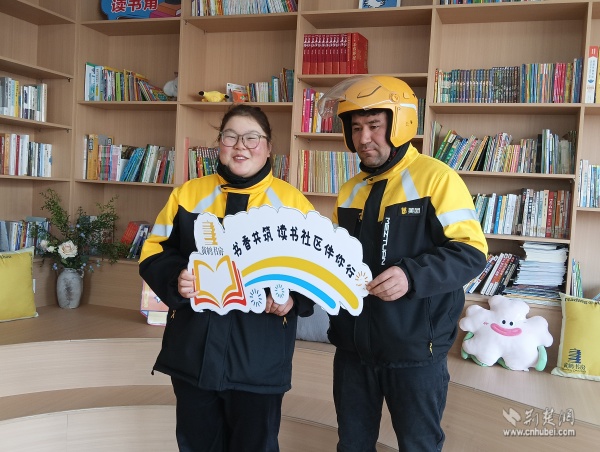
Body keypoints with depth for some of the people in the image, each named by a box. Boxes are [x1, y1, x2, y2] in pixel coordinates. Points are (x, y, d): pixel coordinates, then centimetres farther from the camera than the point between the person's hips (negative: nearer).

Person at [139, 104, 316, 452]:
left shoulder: (292, 202, -1)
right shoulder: (188, 194, 6)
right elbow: (154, 253, 7)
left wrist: (293, 297, -17)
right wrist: (175, 279, -14)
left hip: (259, 360, -2)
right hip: (193, 353, 3)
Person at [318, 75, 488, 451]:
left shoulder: (436, 177, -10)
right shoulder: (350, 190, 11)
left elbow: (471, 253, -15)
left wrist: (412, 275, -28)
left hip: (415, 350, -6)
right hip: (353, 347, 6)